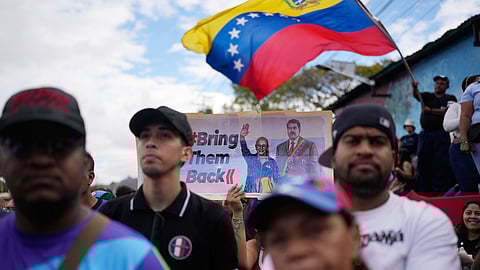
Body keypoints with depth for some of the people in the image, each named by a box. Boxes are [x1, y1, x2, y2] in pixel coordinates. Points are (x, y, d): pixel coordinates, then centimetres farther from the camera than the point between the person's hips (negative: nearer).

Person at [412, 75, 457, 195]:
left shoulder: (450, 98, 12)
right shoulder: (427, 96, 19)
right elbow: (416, 95, -1)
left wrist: (431, 110, -15)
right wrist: (415, 87, -23)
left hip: (441, 134, -3)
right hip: (425, 133, 3)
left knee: (441, 165, -9)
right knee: (423, 165, 2)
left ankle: (441, 193, -9)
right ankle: (423, 193, 6)